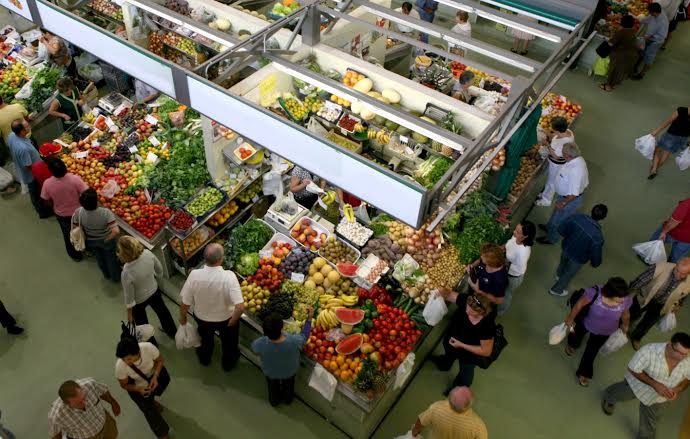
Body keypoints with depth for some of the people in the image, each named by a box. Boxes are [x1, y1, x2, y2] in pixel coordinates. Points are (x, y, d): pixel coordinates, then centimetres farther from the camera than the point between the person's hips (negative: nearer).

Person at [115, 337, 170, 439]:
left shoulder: (148, 347, -39)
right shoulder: (120, 366, -38)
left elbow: (159, 360, -16)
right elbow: (124, 385, -17)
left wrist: (155, 376, -31)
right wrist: (139, 389, -33)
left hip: (155, 373, 2)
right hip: (136, 387, -2)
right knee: (150, 412, 8)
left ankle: (150, 400, 63)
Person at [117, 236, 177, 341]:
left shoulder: (126, 273, -40)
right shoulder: (147, 254, -29)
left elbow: (129, 296, -24)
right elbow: (159, 269, -8)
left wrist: (129, 312, -6)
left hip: (139, 301, -4)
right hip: (154, 290, 4)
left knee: (142, 323, 27)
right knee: (162, 310, 34)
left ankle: (151, 343, 54)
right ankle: (172, 332, 60)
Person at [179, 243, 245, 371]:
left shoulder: (194, 275, -30)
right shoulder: (229, 276, -35)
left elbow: (185, 303, -18)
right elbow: (240, 307, -37)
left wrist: (182, 317, 3)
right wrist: (233, 321, -16)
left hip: (202, 318, 2)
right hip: (225, 319, -2)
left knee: (206, 339, 36)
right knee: (228, 342, 32)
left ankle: (204, 358, 64)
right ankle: (228, 363, 59)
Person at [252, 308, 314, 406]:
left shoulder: (261, 343, -43)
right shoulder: (294, 341, -45)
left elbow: (254, 347, -16)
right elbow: (304, 335, -20)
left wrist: (266, 335, -8)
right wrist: (309, 317, -14)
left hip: (270, 373, 0)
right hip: (289, 372, 0)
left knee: (273, 387, 36)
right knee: (288, 386, 36)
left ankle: (274, 401, 64)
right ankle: (287, 399, 65)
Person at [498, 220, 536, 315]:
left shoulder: (523, 252, -44)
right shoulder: (516, 237, -22)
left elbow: (520, 270, -31)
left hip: (513, 277, -7)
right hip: (507, 270, 7)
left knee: (505, 293, 25)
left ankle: (500, 310, 56)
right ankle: (498, 303, 66)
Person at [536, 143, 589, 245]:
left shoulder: (575, 171, -42)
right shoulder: (578, 159, -13)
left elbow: (573, 194, -35)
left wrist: (563, 203, -21)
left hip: (570, 199, -9)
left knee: (557, 219, 16)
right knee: (556, 213, 33)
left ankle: (551, 238, 41)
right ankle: (550, 227, 59)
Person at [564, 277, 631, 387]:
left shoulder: (626, 300, -31)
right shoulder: (595, 293, -41)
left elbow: (625, 314, -7)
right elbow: (580, 304, -23)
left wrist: (625, 326, 13)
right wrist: (570, 318, -8)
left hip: (604, 332, 1)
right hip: (585, 324, -1)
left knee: (591, 352, 22)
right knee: (577, 336, 33)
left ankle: (584, 373, 50)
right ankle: (572, 345, 71)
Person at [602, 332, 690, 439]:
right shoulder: (649, 351, -41)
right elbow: (632, 369, -26)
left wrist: (678, 389, -27)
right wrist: (654, 384, -36)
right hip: (637, 385, -2)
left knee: (650, 423, 25)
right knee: (619, 395, 31)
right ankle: (609, 398, 67)